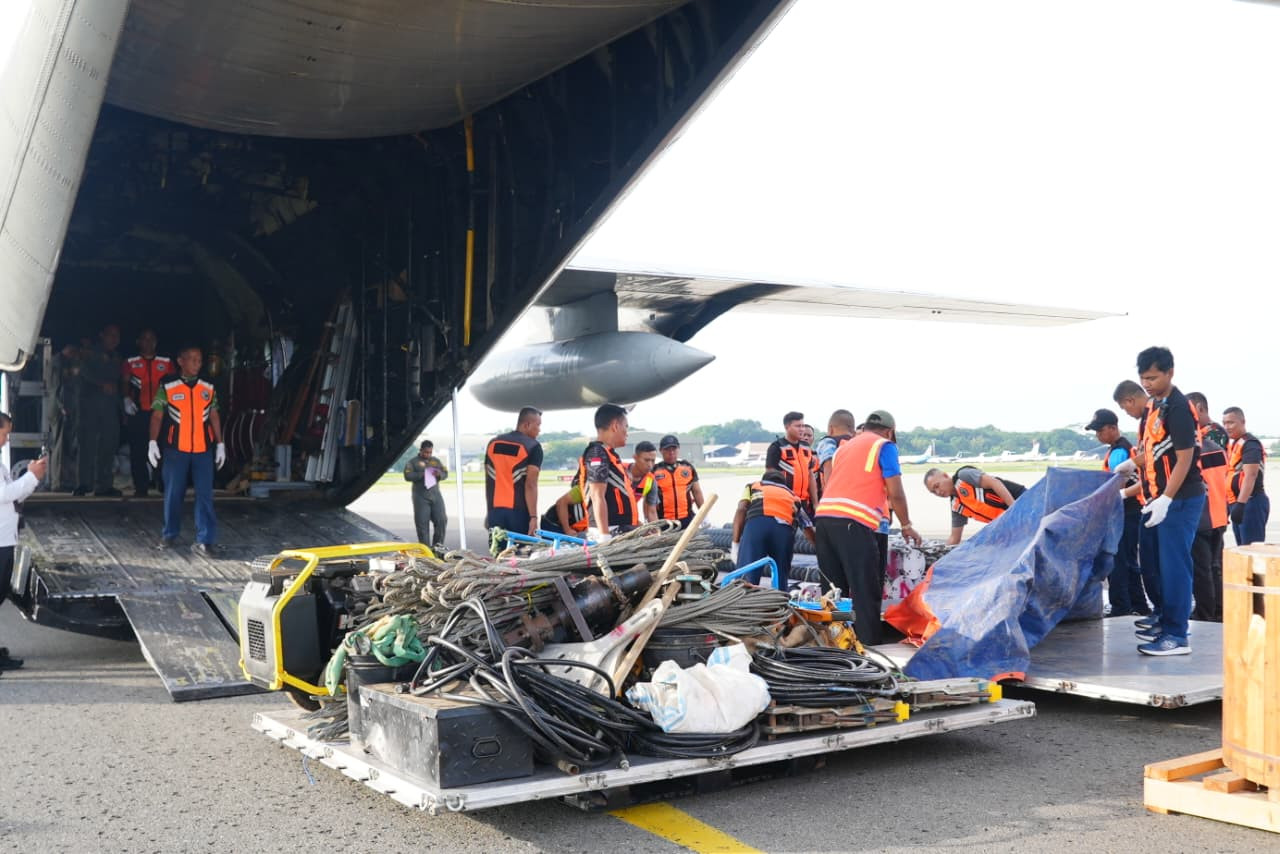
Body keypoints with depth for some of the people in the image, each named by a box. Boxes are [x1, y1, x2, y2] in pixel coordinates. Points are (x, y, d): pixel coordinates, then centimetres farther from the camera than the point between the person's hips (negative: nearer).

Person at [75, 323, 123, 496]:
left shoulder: (116, 358, 20)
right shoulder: (90, 353, 6)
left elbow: (117, 380, 13)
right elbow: (86, 372, -8)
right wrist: (103, 384, -16)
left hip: (110, 404, 4)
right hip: (91, 401, -4)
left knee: (109, 444, -2)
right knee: (89, 441, -8)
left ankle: (105, 485, 0)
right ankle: (85, 483, -7)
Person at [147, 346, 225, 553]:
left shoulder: (208, 387, 7)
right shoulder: (167, 386, 0)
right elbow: (157, 415, 0)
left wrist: (220, 444, 10)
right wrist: (153, 441, -9)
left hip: (203, 449, 1)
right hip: (176, 449, -1)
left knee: (205, 494, -5)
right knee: (173, 493, 8)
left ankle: (205, 540, -2)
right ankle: (170, 535, 24)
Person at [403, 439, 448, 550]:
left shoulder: (436, 461, 18)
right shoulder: (413, 462, 4)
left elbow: (445, 473, 15)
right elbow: (407, 476, -9)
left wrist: (439, 474, -8)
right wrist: (422, 475, -21)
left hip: (436, 495, 4)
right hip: (421, 497, -4)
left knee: (441, 520, -4)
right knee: (422, 523, -4)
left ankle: (438, 545, 7)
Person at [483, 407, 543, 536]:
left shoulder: (493, 443, 11)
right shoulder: (533, 447, -6)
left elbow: (488, 481, 14)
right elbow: (530, 485, -14)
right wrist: (533, 517, -14)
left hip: (495, 511, 5)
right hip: (519, 512, -5)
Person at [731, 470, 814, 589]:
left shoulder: (753, 486, 37)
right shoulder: (793, 497, 41)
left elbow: (741, 510, 16)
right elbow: (809, 529, 35)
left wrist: (735, 544, 11)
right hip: (785, 529, 2)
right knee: (781, 581, 16)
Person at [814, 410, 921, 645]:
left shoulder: (844, 447, 28)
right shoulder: (884, 446, 8)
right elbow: (895, 493, 2)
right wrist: (906, 525, 15)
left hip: (823, 517, 7)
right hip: (853, 522, -7)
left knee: (833, 589, 13)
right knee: (866, 593, -3)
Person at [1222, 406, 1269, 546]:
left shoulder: (1250, 444, -13)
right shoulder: (1232, 444, 17)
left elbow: (1250, 476, -23)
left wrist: (1240, 504, -30)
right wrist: (1232, 503, 23)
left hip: (1251, 503, -10)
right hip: (1237, 502, 10)